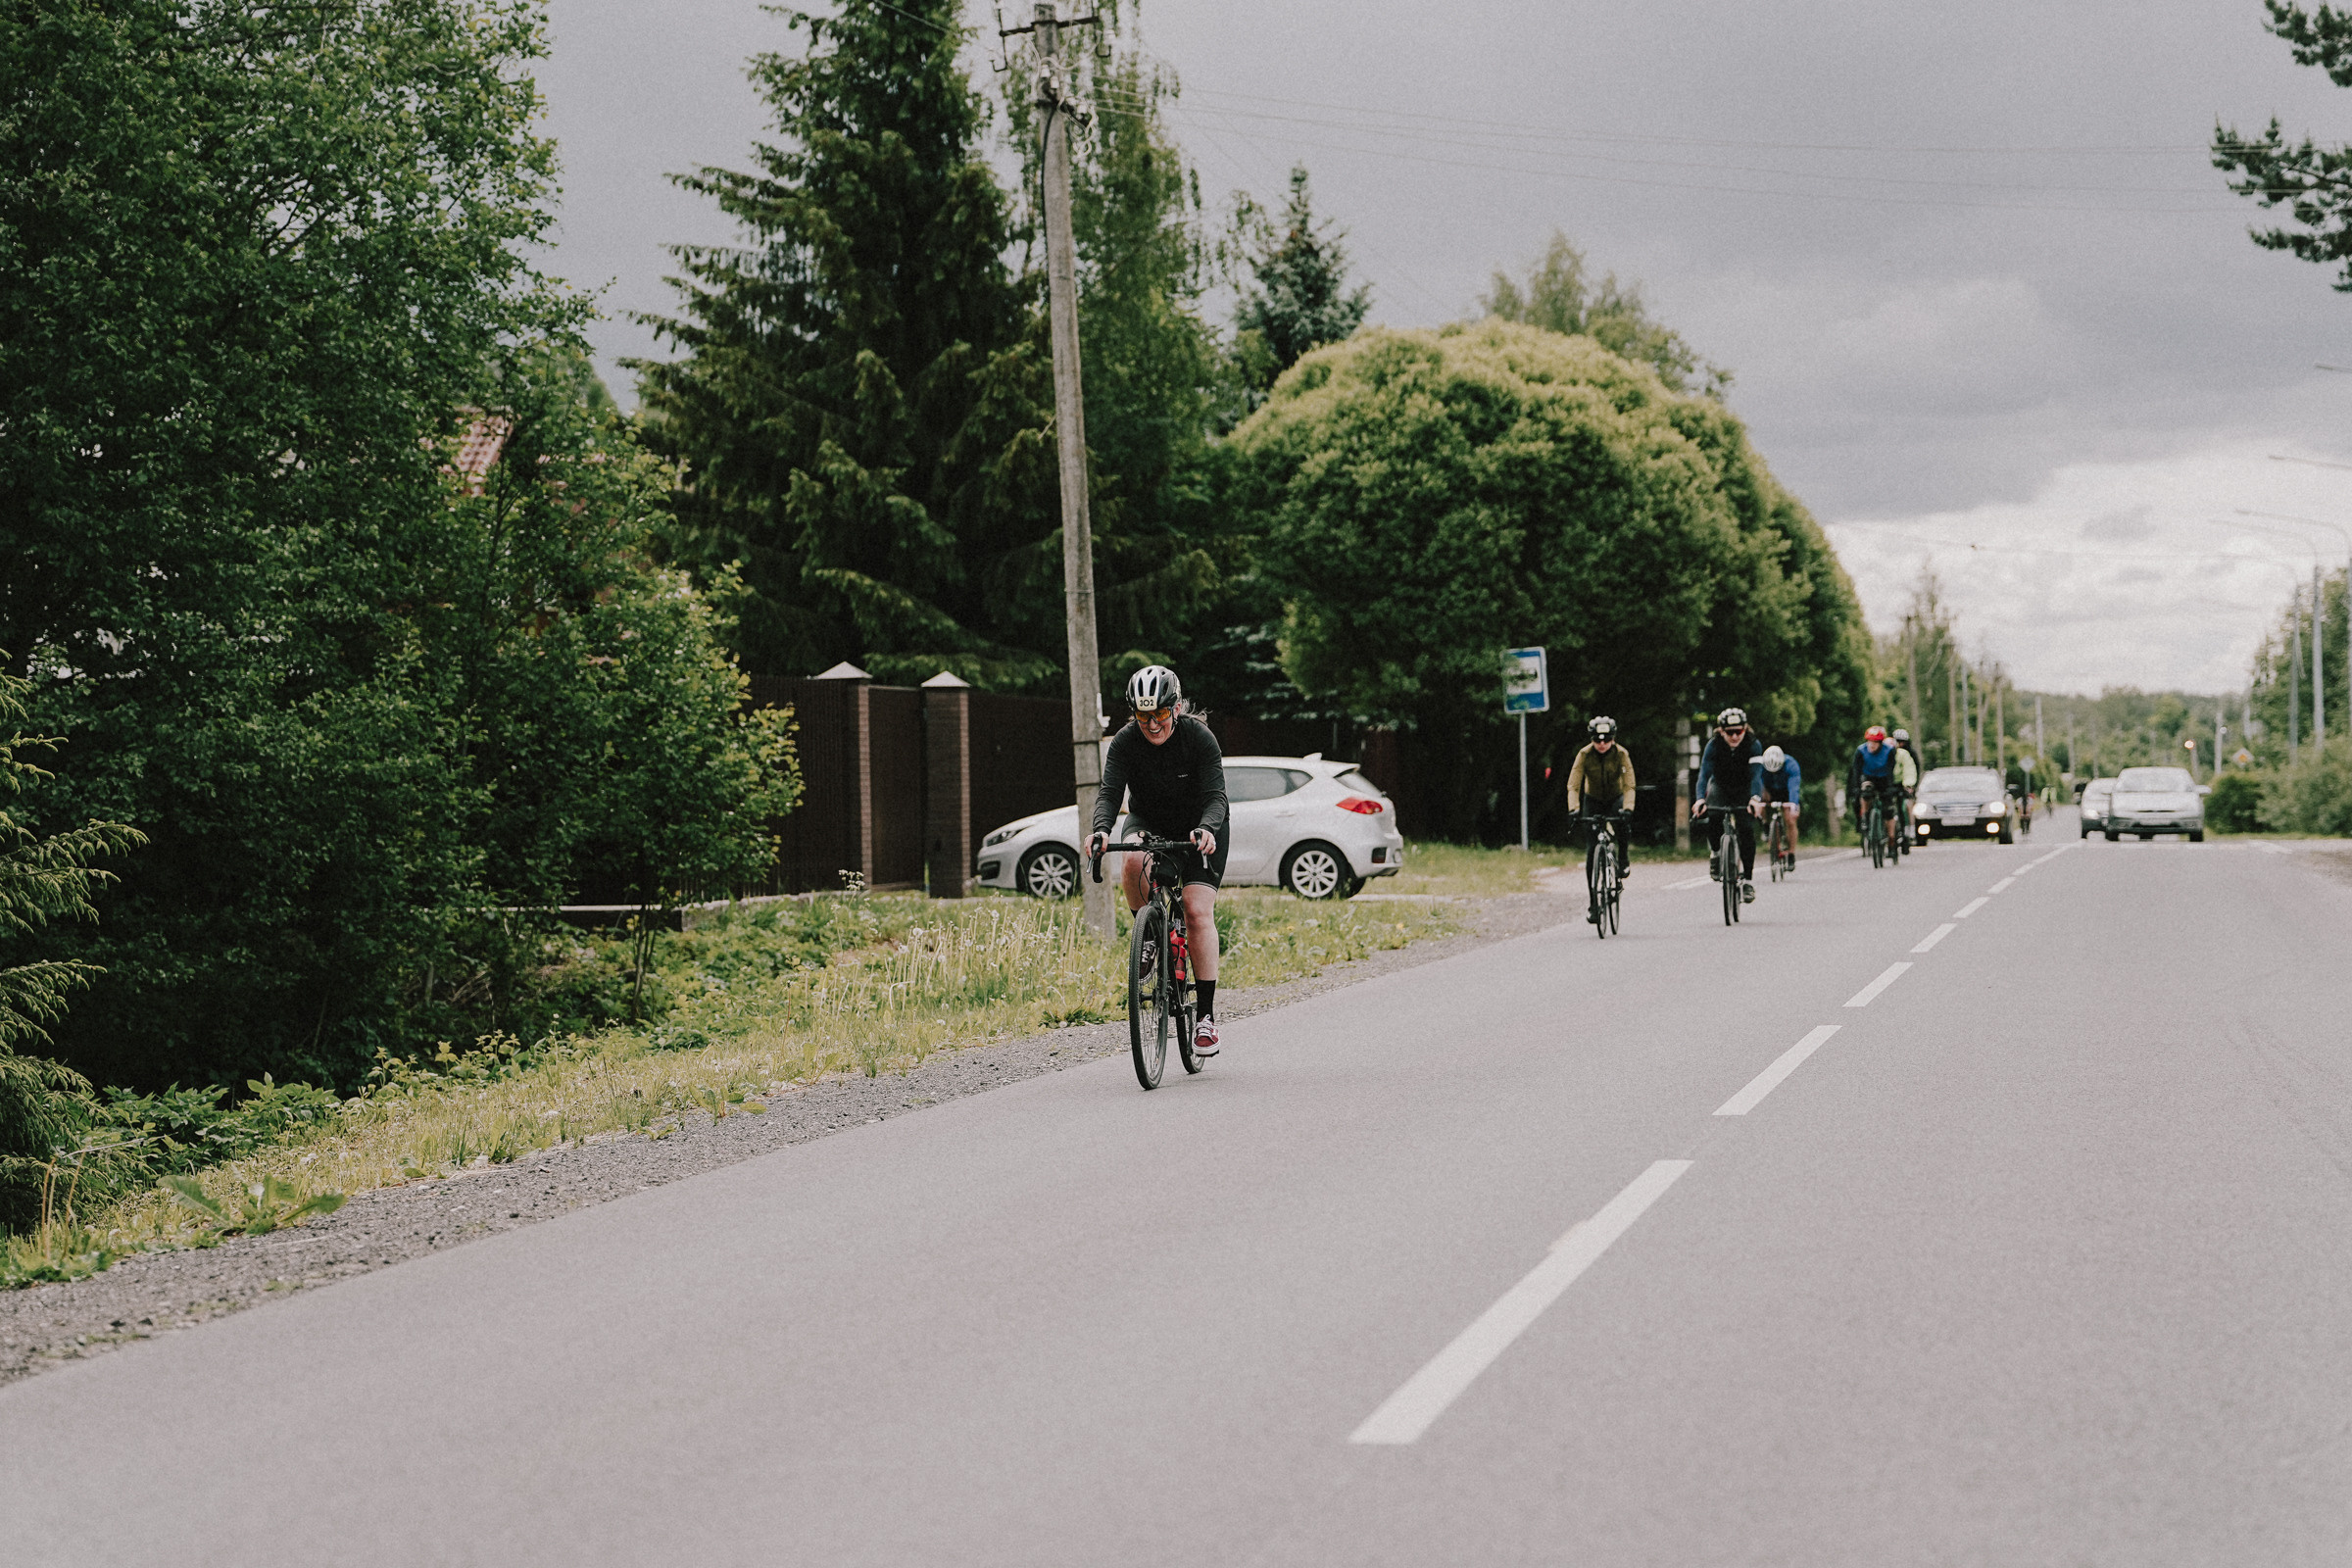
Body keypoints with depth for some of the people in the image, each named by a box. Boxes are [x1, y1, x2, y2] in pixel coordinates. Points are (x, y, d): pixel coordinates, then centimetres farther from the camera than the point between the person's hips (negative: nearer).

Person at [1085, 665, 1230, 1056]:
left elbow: (1216, 796, -31)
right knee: (1133, 863, -34)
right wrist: (1101, 829, -50)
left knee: (1198, 911, -18)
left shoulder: (1199, 738, -24)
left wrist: (1206, 829, -52)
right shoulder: (1126, 741, -19)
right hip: (1148, 824, 2)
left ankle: (1207, 1016, -13)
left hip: (1200, 829, -2)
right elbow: (1109, 791, -29)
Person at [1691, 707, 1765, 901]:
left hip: (1745, 789, 0)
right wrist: (1700, 799, -49)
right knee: (1713, 817, -30)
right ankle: (1716, 853, -1)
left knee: (1747, 829, -18)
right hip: (1720, 787, 0)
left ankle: (1748, 880, -8)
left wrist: (1755, 799, -53)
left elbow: (1756, 775, -34)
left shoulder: (1753, 745, -25)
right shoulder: (1714, 745, -23)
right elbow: (1704, 773, -31)